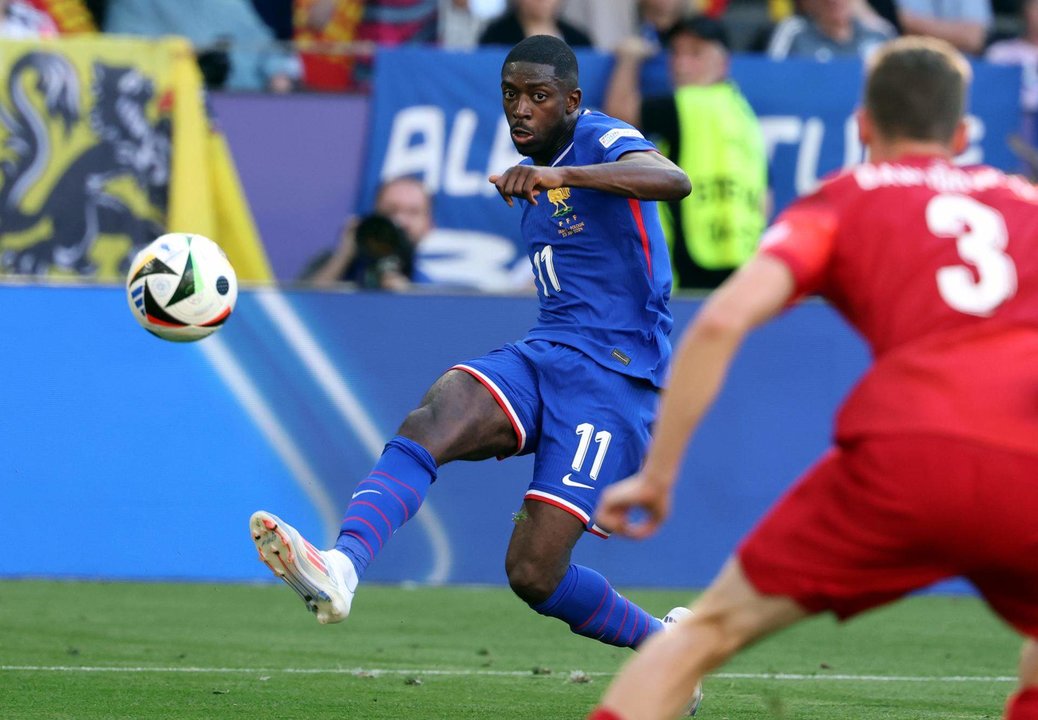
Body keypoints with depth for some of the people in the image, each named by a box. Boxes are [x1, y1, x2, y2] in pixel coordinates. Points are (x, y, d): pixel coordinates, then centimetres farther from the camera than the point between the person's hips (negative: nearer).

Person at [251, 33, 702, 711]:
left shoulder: (605, 142, -7)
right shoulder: (533, 174, 19)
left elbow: (674, 180, -32)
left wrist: (559, 174, -42)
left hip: (612, 376, -7)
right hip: (543, 353, 7)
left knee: (535, 572, -15)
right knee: (428, 424, -26)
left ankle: (662, 647, 12)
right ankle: (340, 569, -47)